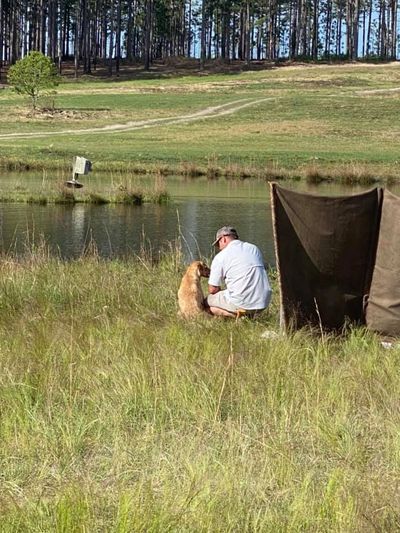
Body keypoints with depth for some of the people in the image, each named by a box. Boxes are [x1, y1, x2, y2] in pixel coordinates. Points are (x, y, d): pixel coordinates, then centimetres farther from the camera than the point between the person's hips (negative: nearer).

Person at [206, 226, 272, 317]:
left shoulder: (220, 257, 0)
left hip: (243, 303, -6)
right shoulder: (254, 249, 16)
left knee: (208, 300, 12)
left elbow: (212, 289, 2)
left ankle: (237, 315, -8)